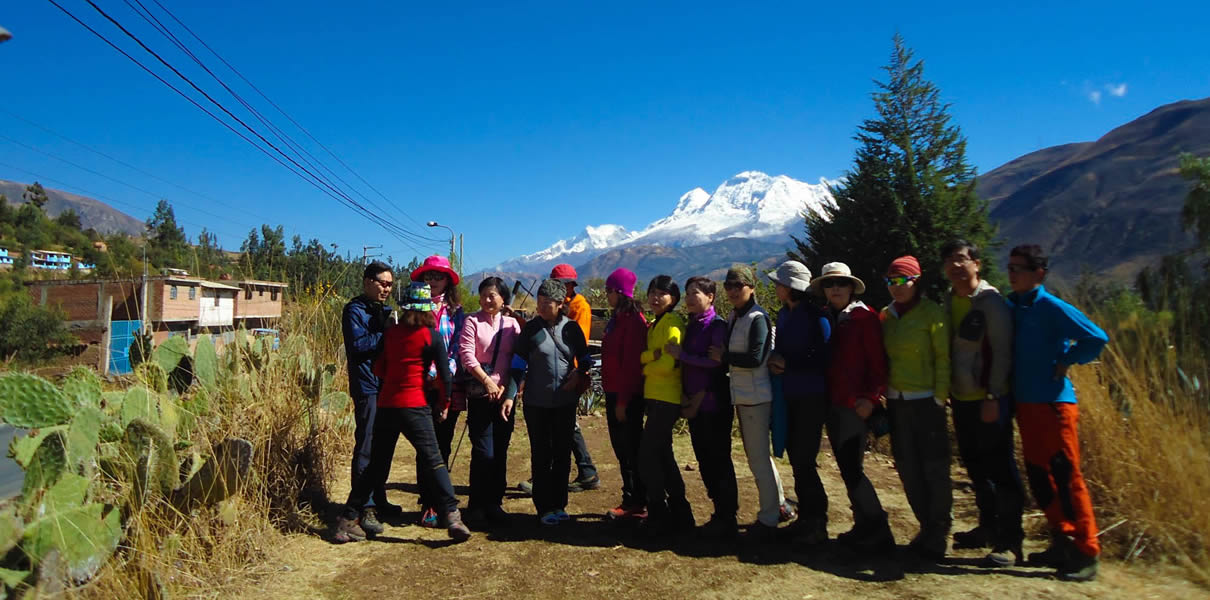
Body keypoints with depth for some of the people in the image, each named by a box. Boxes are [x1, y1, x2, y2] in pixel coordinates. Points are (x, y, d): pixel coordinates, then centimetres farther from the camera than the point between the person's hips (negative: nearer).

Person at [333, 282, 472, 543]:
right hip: (415, 406, -5)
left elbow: (379, 368, 13)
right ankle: (451, 516, -7)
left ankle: (348, 520, 17)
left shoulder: (390, 334, 8)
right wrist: (444, 401, 9)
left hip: (386, 404, 5)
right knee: (433, 461, -1)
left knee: (376, 465, 13)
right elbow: (444, 374, -5)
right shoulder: (432, 337, -5)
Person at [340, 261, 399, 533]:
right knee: (366, 447, -5)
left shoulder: (385, 311, 20)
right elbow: (358, 344, -18)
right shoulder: (355, 310, -4)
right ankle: (365, 507, 0)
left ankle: (379, 499, 23)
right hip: (367, 386, -8)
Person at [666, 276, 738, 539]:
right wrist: (685, 395, 3)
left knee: (719, 460, -3)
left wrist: (682, 355, -12)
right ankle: (720, 512, 23)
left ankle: (727, 519, 7)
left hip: (713, 403, -8)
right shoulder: (690, 326, 14)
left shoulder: (718, 326, -8)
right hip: (693, 404, 8)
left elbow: (717, 363, -17)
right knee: (704, 459, 12)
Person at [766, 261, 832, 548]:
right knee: (796, 458, 12)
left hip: (811, 398, -7)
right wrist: (774, 360, 0)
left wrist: (788, 365, -16)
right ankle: (806, 516, 24)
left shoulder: (815, 315, -13)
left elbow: (822, 358, -16)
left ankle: (817, 524, 9)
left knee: (803, 461, -5)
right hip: (790, 396, 8)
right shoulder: (784, 314, 10)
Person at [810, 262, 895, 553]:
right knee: (847, 469, 12)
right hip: (832, 405, 7)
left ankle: (879, 534, 3)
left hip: (856, 406, -7)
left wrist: (871, 398, -19)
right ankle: (864, 527, 24)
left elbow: (878, 363, -11)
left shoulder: (865, 318, -8)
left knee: (851, 469, -8)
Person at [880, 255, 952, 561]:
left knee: (934, 467, 1)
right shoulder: (886, 315, 9)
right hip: (896, 400, 6)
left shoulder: (931, 312, -7)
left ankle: (938, 533, 14)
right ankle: (927, 527, 25)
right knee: (907, 468, 10)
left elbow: (943, 357, -8)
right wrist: (883, 393, 7)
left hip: (926, 400, -5)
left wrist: (939, 398, -11)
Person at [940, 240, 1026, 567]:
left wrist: (993, 397, -17)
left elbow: (1002, 352, -13)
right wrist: (946, 390, 10)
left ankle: (1010, 541, 7)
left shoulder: (991, 301, -10)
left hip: (989, 399, -7)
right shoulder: (948, 302, 10)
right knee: (975, 466, 16)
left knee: (999, 467, -2)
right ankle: (989, 527, 30)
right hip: (961, 399, 7)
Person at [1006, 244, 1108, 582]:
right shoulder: (1010, 307, 8)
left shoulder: (1051, 307, -12)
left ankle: (1086, 553, 9)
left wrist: (1065, 362, -8)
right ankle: (1063, 543, 26)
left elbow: (1097, 339, -15)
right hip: (1025, 402, 7)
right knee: (1038, 476, 13)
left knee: (1066, 478, -2)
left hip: (1054, 403, -7)